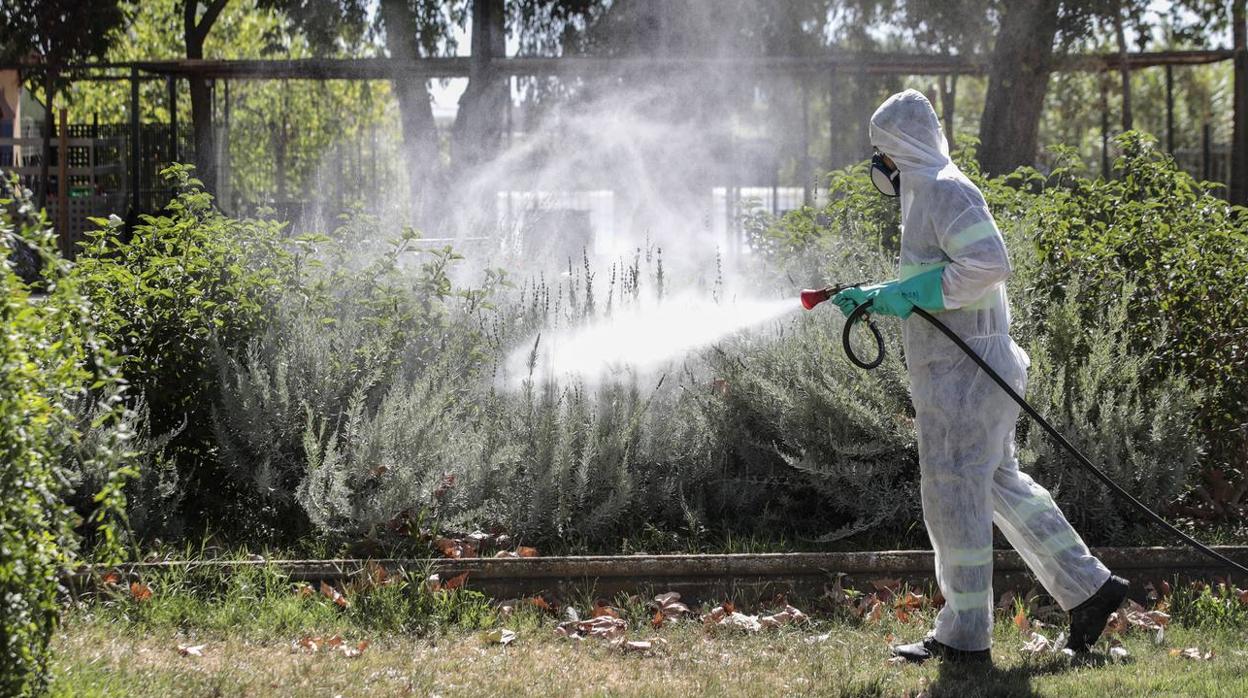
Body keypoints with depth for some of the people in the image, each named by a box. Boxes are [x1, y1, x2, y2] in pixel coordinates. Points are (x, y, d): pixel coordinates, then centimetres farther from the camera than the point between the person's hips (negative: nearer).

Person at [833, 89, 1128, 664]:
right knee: (1000, 484, 16)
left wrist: (905, 293, -22)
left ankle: (963, 636, 0)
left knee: (954, 494, -5)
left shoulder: (945, 191, -14)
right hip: (958, 369, 11)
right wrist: (874, 297, 19)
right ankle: (1087, 588, 18)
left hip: (962, 371, -11)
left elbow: (989, 264, -26)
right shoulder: (928, 194, 19)